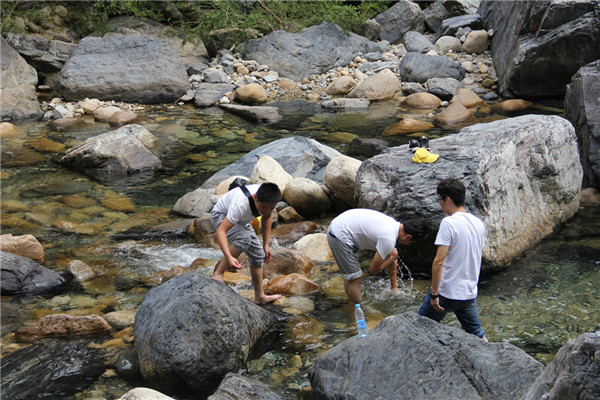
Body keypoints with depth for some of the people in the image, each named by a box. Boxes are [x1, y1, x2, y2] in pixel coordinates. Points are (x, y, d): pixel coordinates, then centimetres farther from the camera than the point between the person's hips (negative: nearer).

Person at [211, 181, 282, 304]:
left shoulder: (268, 200, -24)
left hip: (241, 220, 7)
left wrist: (266, 244, -3)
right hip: (221, 216, -7)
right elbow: (221, 231, -47)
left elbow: (267, 218, -2)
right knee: (244, 239, -35)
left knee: (258, 254, 4)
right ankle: (217, 274, -25)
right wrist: (229, 257, -59)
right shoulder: (241, 204, -45)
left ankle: (259, 296, 16)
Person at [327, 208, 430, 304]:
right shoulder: (388, 240, -24)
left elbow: (392, 263, 18)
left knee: (350, 274, 26)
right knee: (355, 279, -2)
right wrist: (392, 257, 1)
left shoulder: (394, 225, 6)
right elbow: (373, 269, -13)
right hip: (340, 236, -10)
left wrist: (394, 287, 26)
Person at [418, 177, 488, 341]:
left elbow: (439, 261, -22)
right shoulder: (478, 223, 6)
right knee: (477, 334, 20)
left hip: (447, 292, -7)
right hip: (470, 293, 7)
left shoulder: (449, 223, -18)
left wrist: (434, 294, -17)